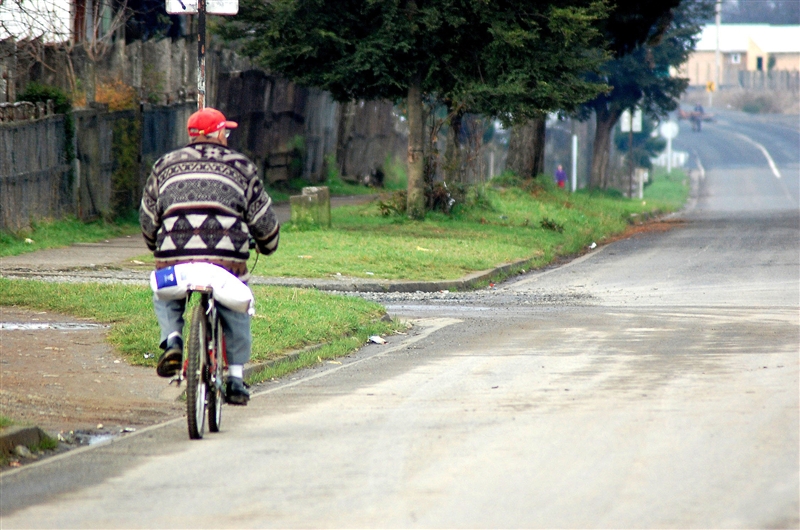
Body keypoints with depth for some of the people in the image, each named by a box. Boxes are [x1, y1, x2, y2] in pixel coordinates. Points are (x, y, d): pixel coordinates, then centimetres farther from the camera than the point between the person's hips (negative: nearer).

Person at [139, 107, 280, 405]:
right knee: (236, 313, 21)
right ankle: (236, 376, 12)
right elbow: (262, 216, 14)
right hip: (226, 255, -1)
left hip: (174, 256, 1)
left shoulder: (165, 165, 18)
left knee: (164, 301, 28)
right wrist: (267, 245, 35)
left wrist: (156, 246, 41)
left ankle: (172, 340, -1)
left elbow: (148, 217, 21)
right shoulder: (240, 167, 14)